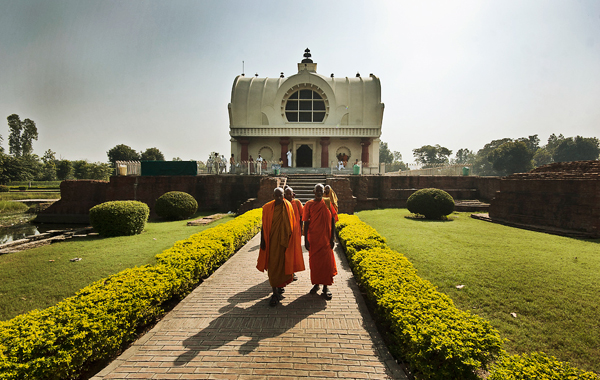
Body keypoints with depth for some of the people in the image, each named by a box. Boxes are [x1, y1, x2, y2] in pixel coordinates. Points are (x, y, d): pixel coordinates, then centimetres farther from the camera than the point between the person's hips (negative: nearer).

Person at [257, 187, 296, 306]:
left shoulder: (288, 207, -2)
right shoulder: (267, 208, -2)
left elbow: (291, 225, 3)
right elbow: (264, 225, 2)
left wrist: (290, 241, 0)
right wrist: (262, 241, -1)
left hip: (283, 240, 0)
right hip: (272, 240, 0)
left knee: (281, 264, 9)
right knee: (273, 265, 2)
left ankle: (280, 286, 33)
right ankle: (275, 292, 10)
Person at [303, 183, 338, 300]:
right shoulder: (309, 204, -1)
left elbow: (333, 221, 3)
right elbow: (306, 223, 0)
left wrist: (332, 238, -1)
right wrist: (305, 240, -4)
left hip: (326, 239, 0)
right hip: (313, 239, 0)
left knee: (326, 262, 3)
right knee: (314, 261, 9)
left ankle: (326, 286, 17)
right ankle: (316, 284, 27)